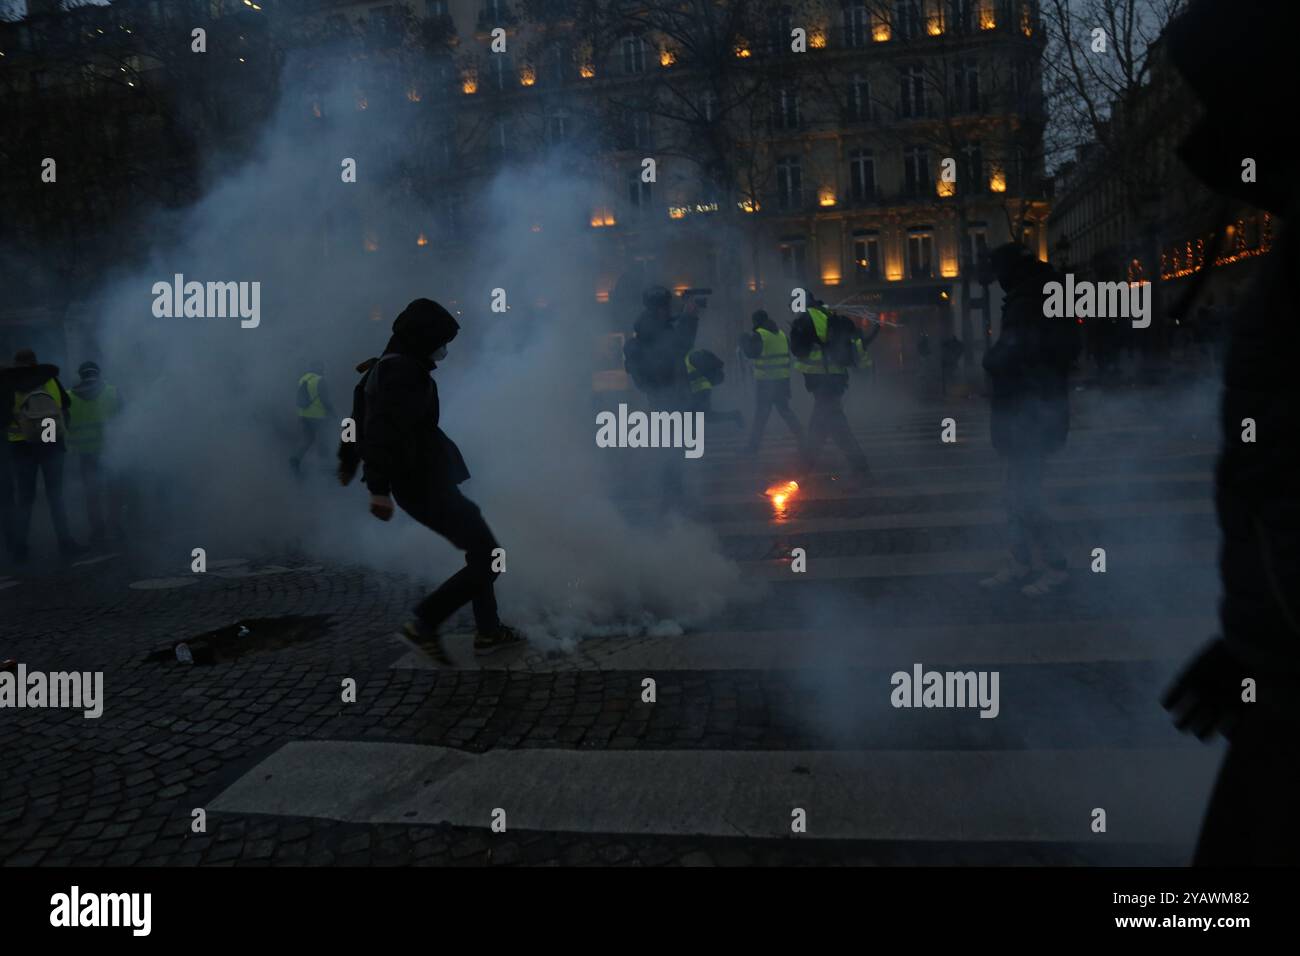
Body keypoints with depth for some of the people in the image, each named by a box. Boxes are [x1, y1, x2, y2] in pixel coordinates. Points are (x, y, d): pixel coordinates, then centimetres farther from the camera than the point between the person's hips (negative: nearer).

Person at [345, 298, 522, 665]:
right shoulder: (402, 372, -18)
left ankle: (488, 632, 24)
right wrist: (379, 488, -34)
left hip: (421, 482, 11)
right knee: (488, 557, -5)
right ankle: (425, 622, -2)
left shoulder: (384, 368, 15)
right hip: (427, 486, -11)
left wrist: (349, 460, 40)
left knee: (480, 548, 19)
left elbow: (362, 415, 27)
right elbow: (384, 428, -29)